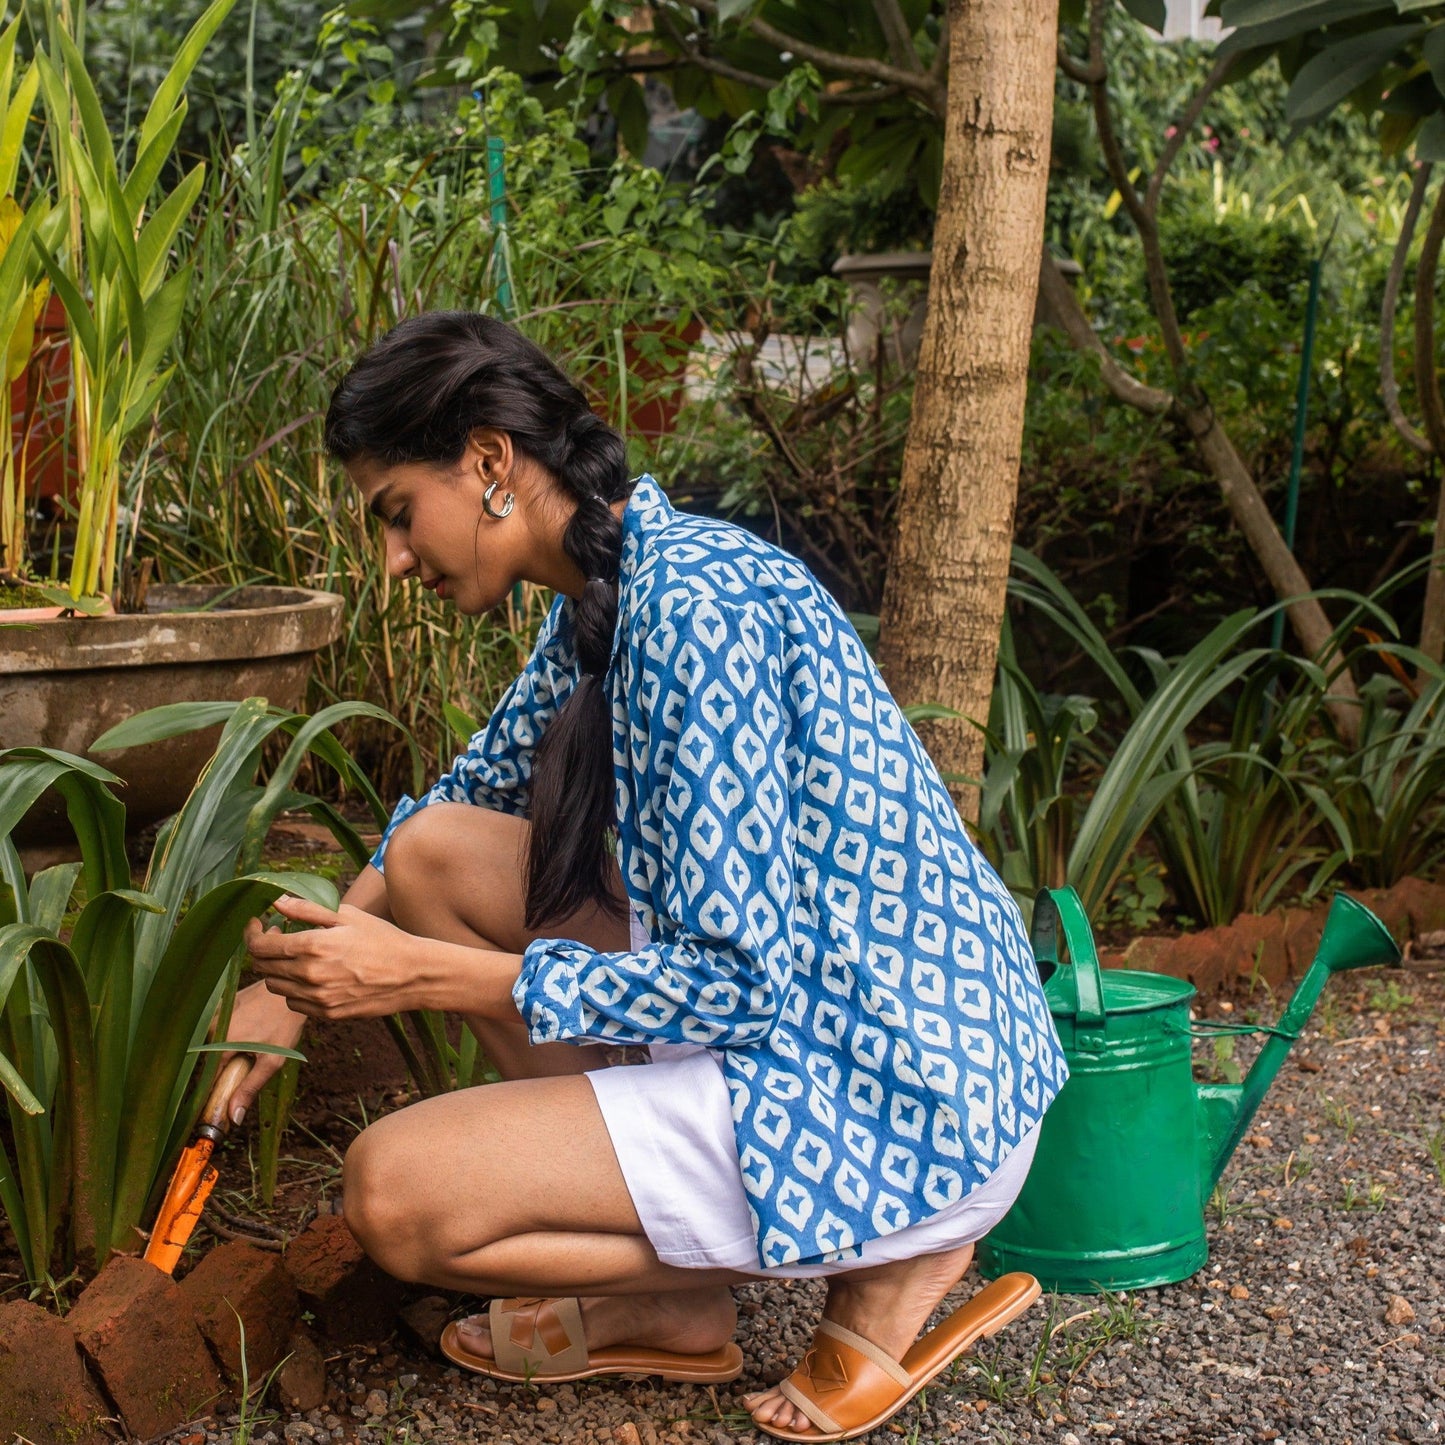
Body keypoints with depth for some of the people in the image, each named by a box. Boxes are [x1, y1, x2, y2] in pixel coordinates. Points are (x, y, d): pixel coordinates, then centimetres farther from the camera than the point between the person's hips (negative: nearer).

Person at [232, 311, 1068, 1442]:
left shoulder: (693, 606, -22)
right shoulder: (606, 592, 8)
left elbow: (741, 985, -25)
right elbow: (478, 787, 25)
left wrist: (424, 975, -20)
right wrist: (300, 978, 17)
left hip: (901, 1100, -10)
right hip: (811, 1014, 10)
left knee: (394, 1192, -16)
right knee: (433, 851, 8)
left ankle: (883, 1264, -1)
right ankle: (662, 1302, 10)